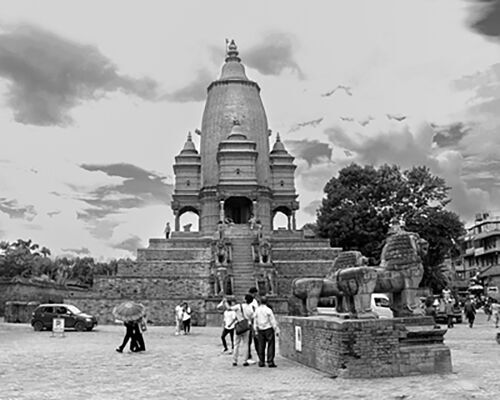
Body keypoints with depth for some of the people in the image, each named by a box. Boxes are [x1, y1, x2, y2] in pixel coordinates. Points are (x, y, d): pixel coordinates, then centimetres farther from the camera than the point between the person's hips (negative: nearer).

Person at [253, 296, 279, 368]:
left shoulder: (257, 310, 1)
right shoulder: (268, 310, -12)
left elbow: (255, 321, 7)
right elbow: (273, 321, -10)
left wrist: (256, 331, 16)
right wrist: (276, 330, -3)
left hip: (260, 330, 5)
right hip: (269, 329, -5)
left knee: (261, 346, 9)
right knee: (271, 345, -1)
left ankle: (261, 362, 10)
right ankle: (270, 362, -5)